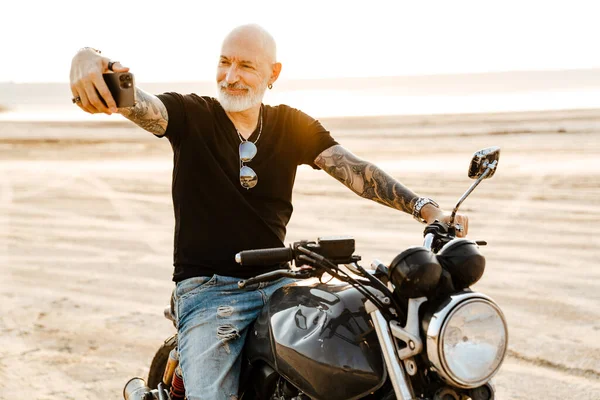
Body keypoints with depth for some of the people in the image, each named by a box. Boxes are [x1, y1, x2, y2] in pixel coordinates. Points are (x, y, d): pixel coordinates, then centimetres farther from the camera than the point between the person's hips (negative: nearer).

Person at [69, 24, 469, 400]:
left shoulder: (294, 126, 7)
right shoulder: (190, 115, -2)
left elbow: (355, 169, -3)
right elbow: (139, 103, -21)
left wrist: (424, 207, -18)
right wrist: (90, 62, -44)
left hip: (278, 284, 4)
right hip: (208, 289, -3)